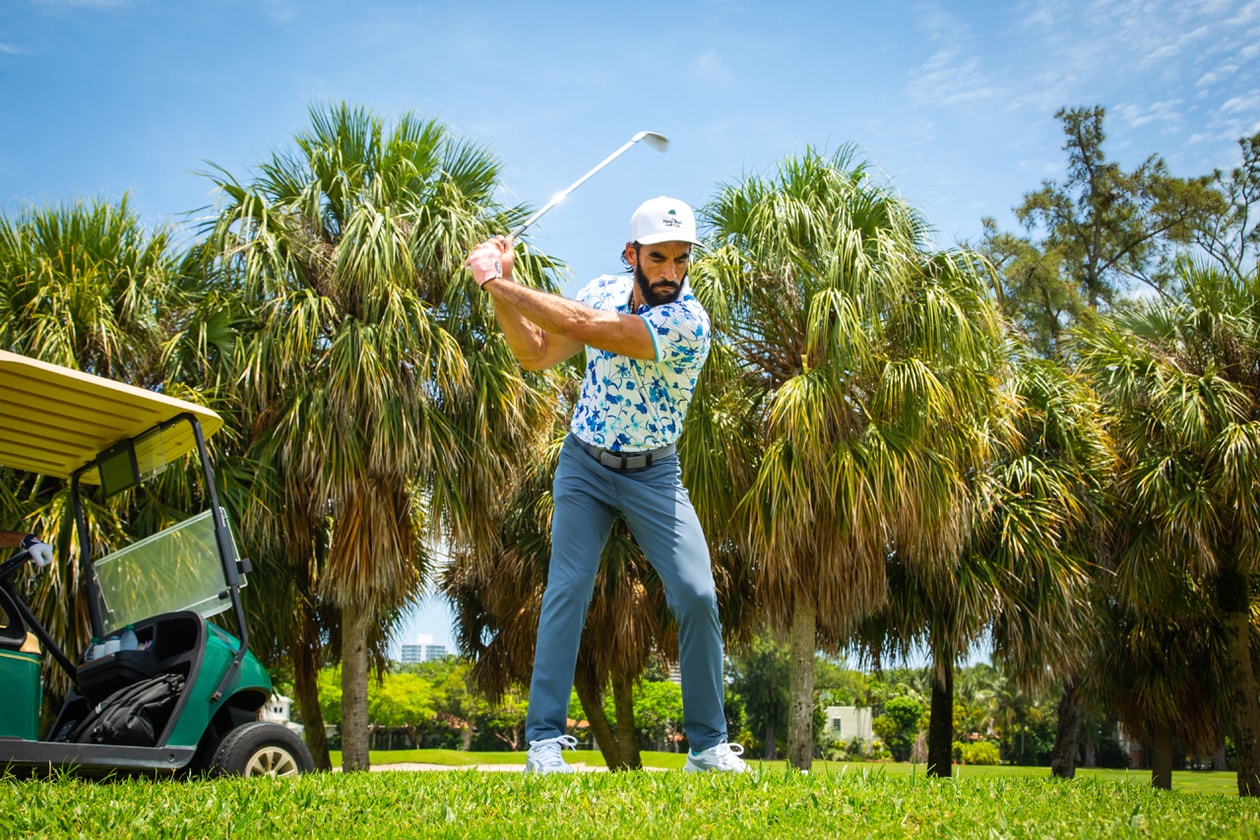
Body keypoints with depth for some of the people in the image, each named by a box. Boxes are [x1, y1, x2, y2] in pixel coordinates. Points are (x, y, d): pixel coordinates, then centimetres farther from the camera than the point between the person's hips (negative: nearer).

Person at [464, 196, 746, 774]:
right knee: (567, 588, -8)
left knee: (697, 596, -11)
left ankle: (708, 744, 5)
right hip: (584, 465, 3)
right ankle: (544, 740, -1)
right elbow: (536, 355, 0)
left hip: (653, 473, -3)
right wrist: (500, 289, -12)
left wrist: (502, 283, -24)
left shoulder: (689, 322, -23)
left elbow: (580, 325, -31)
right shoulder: (605, 290, -4)